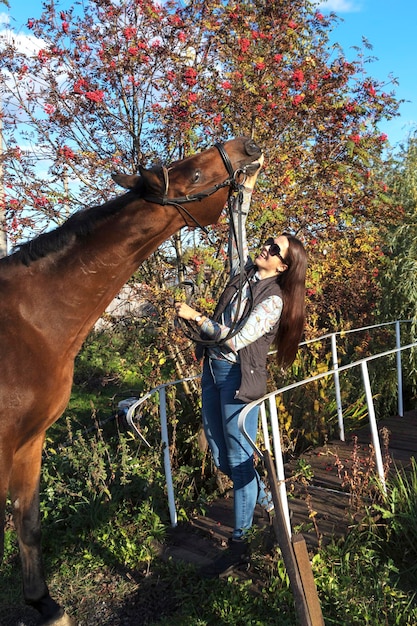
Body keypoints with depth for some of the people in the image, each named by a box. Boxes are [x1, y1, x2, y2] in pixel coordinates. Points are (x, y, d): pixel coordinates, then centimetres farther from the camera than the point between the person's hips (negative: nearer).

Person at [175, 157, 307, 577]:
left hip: (240, 378, -8)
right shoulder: (243, 272, 5)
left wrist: (196, 317, -18)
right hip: (213, 370, 8)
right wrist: (249, 184, -1)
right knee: (221, 455, 17)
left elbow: (236, 339, -21)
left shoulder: (274, 301, -15)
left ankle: (239, 546, 14)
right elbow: (237, 228, 5)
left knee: (239, 459, 0)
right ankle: (266, 500, 41)